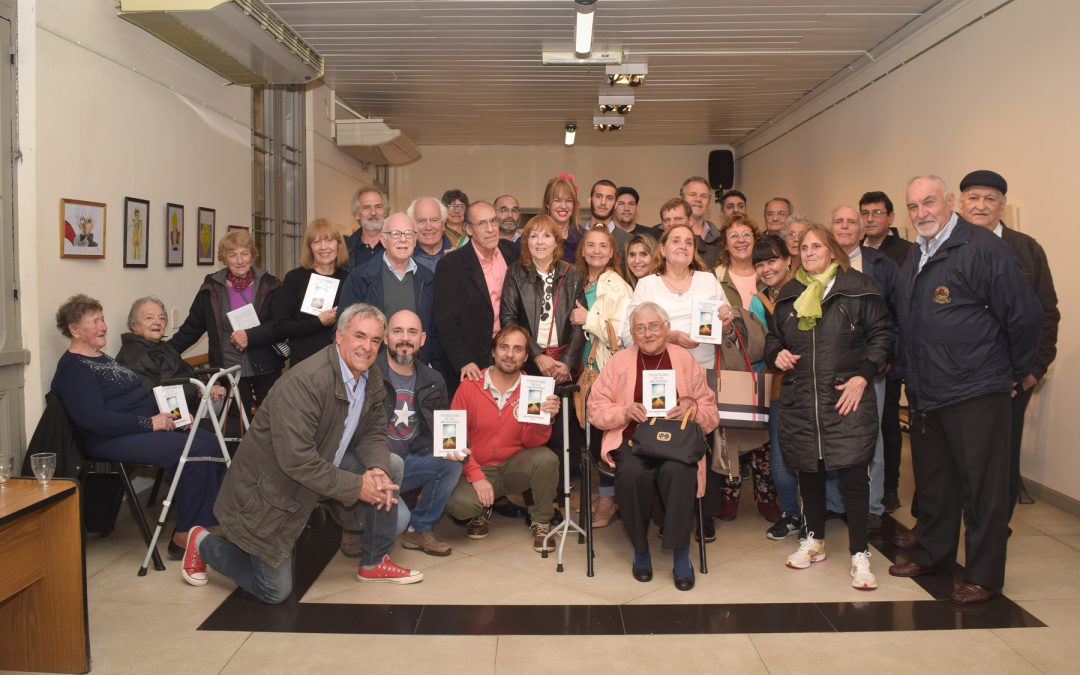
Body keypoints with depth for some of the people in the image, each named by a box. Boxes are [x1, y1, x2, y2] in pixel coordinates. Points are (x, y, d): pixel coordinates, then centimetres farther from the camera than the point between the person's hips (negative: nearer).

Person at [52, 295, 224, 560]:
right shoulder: (72, 368, -9)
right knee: (195, 451, -26)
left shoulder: (102, 358, 21)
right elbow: (92, 419, -21)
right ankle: (183, 538, -17)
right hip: (112, 441, -9)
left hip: (150, 425, 9)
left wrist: (170, 412, 9)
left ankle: (213, 521, -6)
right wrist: (149, 423, -22)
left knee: (212, 444, -10)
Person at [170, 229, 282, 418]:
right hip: (229, 370, 1)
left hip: (266, 369, 0)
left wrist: (250, 336, -17)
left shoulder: (269, 285, 1)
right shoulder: (212, 287, 5)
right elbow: (192, 326, 11)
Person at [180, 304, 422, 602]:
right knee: (275, 592, 2)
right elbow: (296, 460, -34)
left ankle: (374, 563, 8)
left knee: (390, 467, -7)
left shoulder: (372, 379, -5)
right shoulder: (304, 381, -30)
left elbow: (373, 433, 2)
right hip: (271, 486, -7)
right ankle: (202, 544, 26)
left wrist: (377, 469, -20)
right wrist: (356, 486, -29)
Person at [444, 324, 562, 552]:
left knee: (546, 458, -28)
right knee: (458, 505, -30)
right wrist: (476, 476, -15)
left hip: (514, 467, 1)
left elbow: (531, 442, -9)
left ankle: (541, 522, -2)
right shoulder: (470, 386, -8)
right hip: (476, 468, -1)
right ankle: (482, 510, 10)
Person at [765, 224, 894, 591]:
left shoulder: (858, 288, -1)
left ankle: (860, 554, 5)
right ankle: (815, 540, 31)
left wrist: (863, 375, -11)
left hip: (847, 398, -4)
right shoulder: (789, 294, 13)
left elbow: (882, 334, -2)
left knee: (852, 472, -7)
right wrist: (776, 354, -1)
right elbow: (773, 337, 22)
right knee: (808, 470, 13)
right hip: (799, 400, 5)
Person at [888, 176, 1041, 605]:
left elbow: (1025, 316, -13)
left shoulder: (983, 248, -13)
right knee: (932, 481, 19)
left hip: (975, 396, -8)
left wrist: (1012, 373, -3)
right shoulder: (914, 259, 12)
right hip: (925, 396, 8)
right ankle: (931, 554, 35)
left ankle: (984, 576, 15)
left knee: (982, 488, 3)